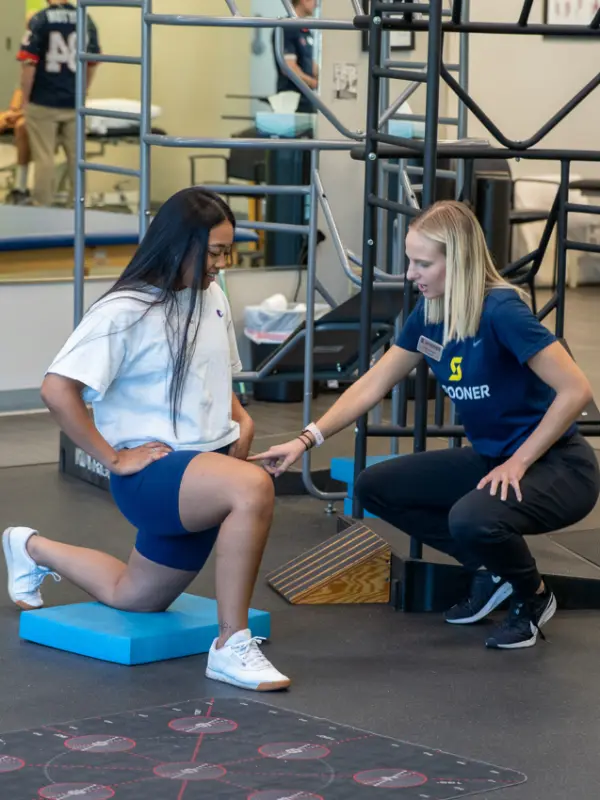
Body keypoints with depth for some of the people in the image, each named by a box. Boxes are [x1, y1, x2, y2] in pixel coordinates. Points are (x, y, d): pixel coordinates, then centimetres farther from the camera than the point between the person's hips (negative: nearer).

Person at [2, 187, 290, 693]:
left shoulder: (211, 297, 8)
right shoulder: (124, 311, -16)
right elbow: (57, 390, -20)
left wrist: (240, 418, 6)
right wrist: (113, 458, -18)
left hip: (209, 464, 8)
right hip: (150, 472, -8)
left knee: (133, 597, 21)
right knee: (253, 487, -37)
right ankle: (232, 646, -27)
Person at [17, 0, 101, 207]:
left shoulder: (40, 20, -9)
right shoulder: (85, 20, 3)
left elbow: (29, 63, -13)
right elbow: (92, 63, 9)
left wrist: (25, 98, -3)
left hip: (43, 103, -3)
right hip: (74, 103, 4)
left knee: (44, 158, 2)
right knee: (76, 156, 12)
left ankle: (43, 207, 6)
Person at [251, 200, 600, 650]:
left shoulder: (501, 312, -25)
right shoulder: (429, 314, -1)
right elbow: (372, 387, 5)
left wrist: (517, 463, -21)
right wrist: (306, 441, -5)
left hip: (556, 464, -8)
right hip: (491, 457, 8)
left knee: (472, 519, -36)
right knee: (376, 487, 2)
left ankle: (533, 596, -2)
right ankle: (490, 571, 11)